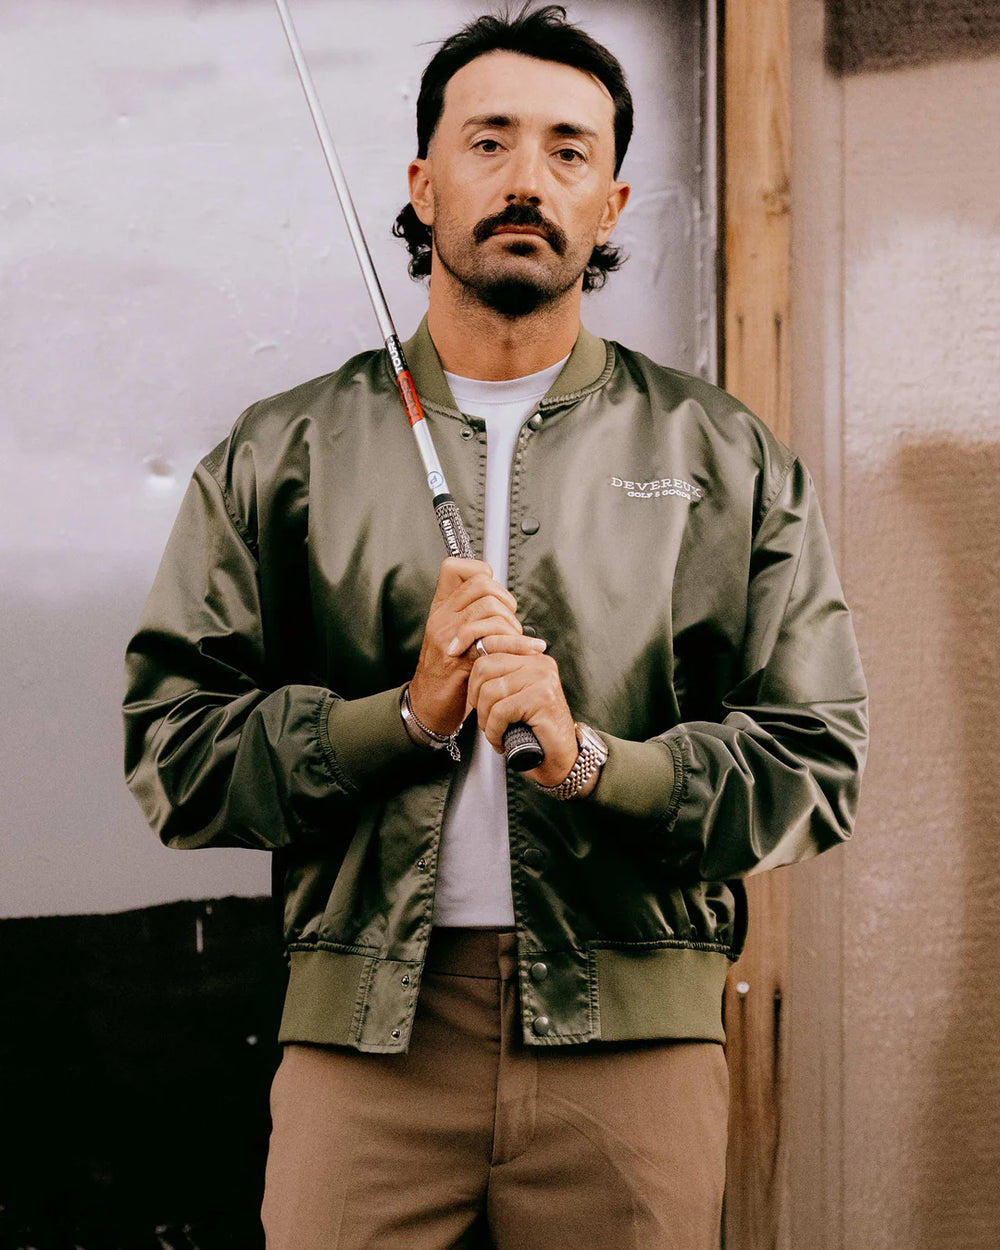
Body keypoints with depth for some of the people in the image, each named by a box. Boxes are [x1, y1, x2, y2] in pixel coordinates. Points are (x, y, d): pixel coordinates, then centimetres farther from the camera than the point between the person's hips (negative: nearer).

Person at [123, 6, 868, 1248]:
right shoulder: (283, 455, 10)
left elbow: (815, 764, 3)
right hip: (365, 1034, 0)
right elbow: (171, 750, 4)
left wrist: (591, 758, -13)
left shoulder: (726, 459, 10)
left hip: (634, 1040, 1)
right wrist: (405, 714, -10)